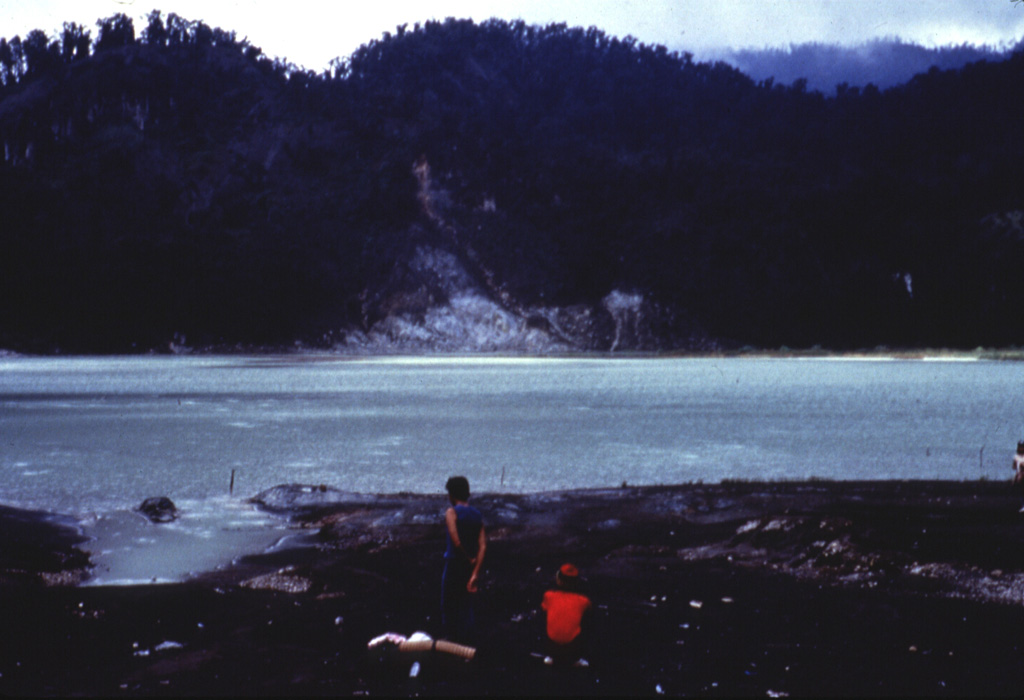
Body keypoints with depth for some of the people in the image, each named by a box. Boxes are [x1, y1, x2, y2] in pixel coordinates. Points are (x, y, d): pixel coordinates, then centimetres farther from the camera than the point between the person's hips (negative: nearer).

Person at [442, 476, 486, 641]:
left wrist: (468, 558, -8)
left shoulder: (451, 513, -10)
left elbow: (456, 542, -23)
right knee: (467, 606, 14)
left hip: (455, 564, -6)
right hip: (472, 567, 6)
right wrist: (475, 573, -7)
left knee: (449, 605, 6)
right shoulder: (477, 515, 6)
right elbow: (483, 546, -3)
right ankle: (465, 638, 18)